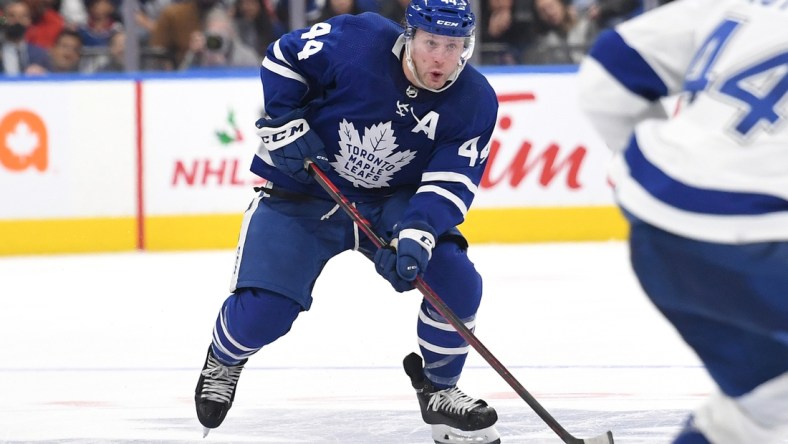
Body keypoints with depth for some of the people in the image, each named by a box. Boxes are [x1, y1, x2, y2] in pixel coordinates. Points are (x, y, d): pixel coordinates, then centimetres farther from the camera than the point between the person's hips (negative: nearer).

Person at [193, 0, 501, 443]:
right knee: (262, 312, -13)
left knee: (456, 282, -20)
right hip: (306, 192, -2)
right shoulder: (357, 41, -24)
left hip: (395, 201, 2)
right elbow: (283, 58, -8)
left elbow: (449, 185, -19)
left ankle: (439, 392, 6)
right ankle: (224, 359, 25)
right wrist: (284, 126, -16)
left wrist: (416, 237, -35)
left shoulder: (476, 103, -16)